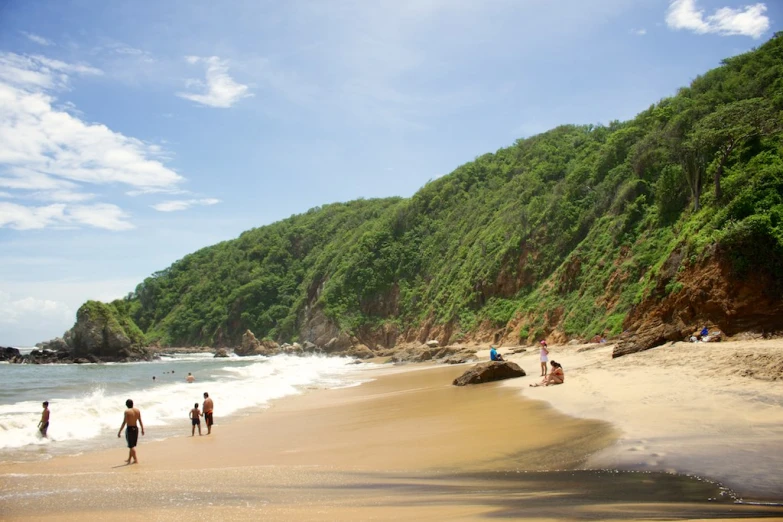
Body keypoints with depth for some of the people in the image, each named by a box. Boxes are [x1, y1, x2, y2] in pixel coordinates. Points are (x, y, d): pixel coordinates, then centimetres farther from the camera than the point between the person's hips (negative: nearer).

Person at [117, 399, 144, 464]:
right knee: (133, 445, 17)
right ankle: (129, 459, 27)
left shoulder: (127, 411, -14)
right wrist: (142, 429, 13)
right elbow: (140, 421, 5)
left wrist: (119, 432, -10)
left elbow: (124, 422, -16)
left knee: (131, 446, 2)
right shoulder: (137, 410, 0)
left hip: (129, 429, -6)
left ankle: (135, 459, -1)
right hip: (136, 428, 6)